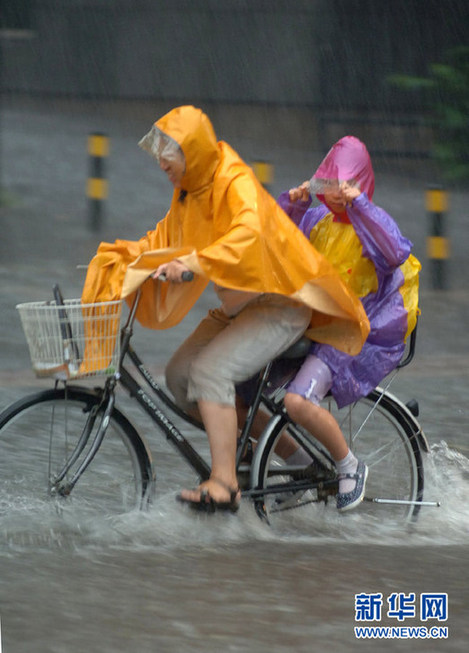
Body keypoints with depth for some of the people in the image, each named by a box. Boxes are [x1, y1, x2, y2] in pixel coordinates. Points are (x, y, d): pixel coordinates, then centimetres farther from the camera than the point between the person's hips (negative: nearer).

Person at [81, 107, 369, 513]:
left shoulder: (236, 183, -22)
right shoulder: (189, 191, 6)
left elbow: (249, 233, -40)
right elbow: (165, 239, 18)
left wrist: (194, 262, -49)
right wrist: (124, 254, 1)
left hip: (279, 305, -9)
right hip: (238, 305, 9)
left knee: (209, 371, -25)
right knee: (179, 374, -3)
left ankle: (223, 485, -29)